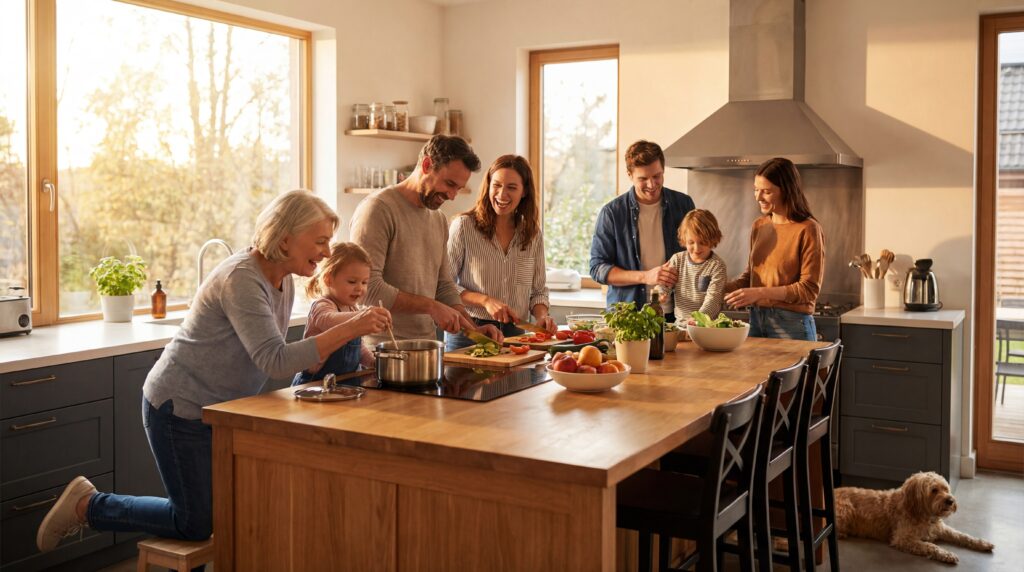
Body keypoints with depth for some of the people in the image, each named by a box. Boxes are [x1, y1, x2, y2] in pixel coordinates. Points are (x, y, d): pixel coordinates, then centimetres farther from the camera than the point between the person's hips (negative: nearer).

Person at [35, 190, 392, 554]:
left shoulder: (284, 281, 3)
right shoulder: (241, 279, -26)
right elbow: (276, 361, -34)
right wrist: (350, 329, -37)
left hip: (219, 411, 9)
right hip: (179, 408, -9)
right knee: (196, 523, -1)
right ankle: (87, 506, 16)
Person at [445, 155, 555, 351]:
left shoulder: (533, 234, 6)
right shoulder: (463, 226, -6)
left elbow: (538, 291, 13)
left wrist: (541, 316, -7)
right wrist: (485, 300, -18)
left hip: (514, 334, 3)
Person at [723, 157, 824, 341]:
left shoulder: (808, 230, -12)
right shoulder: (759, 226, 7)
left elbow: (809, 289, -14)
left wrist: (760, 293, -21)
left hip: (791, 325, -6)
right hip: (756, 320, 6)